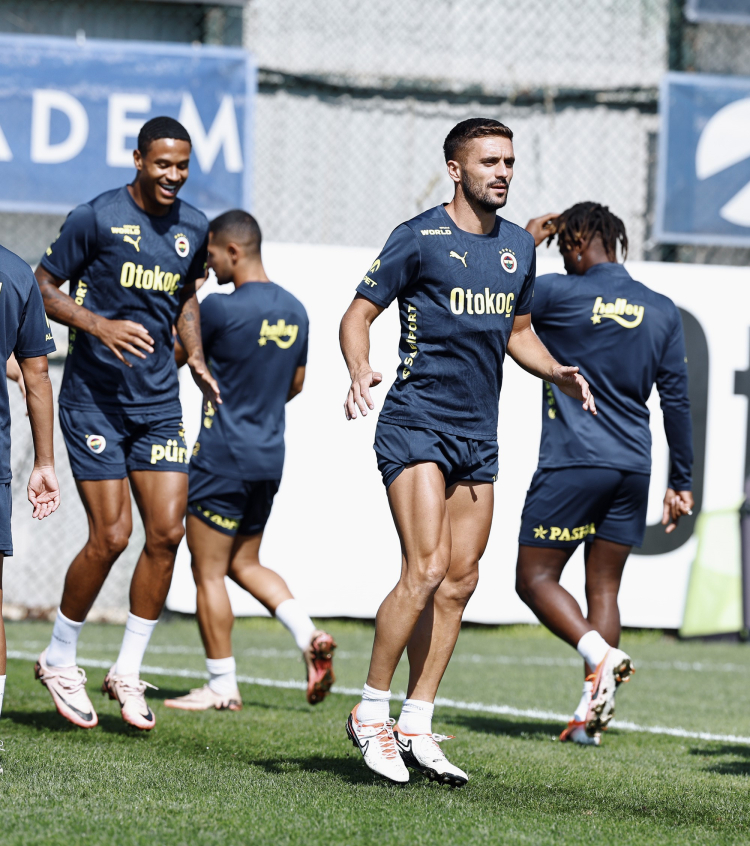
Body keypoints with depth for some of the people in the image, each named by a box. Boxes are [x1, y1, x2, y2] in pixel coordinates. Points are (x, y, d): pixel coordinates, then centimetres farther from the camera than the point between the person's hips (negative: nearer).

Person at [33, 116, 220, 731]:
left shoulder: (193, 229, 7)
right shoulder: (96, 218, -9)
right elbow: (44, 288, -5)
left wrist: (196, 359, 10)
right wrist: (100, 325, -20)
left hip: (159, 402, 5)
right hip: (95, 398, -5)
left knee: (167, 532, -4)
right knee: (111, 536, -8)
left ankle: (128, 671, 9)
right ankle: (60, 661, 12)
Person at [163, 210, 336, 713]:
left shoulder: (220, 308, -16)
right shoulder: (294, 310, 7)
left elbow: (173, 357, -3)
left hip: (223, 458, -8)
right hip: (270, 457, 8)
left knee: (209, 572, 1)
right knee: (245, 563, 19)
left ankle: (222, 687, 4)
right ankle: (309, 635, -2)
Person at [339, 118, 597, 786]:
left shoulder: (519, 246, 12)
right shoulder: (420, 239, -7)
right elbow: (359, 314, -5)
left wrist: (558, 373, 5)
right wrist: (359, 372, -24)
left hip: (479, 434, 7)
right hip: (415, 423, -7)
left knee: (460, 580, 4)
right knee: (426, 568, -17)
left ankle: (417, 726, 11)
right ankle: (371, 713, -4)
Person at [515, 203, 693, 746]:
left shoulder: (557, 294, -6)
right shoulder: (662, 310, 8)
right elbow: (677, 400, 9)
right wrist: (681, 482, 14)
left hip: (573, 462, -5)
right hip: (633, 468, 5)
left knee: (536, 578, 3)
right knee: (604, 589, 9)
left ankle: (601, 656, -20)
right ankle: (592, 714, 1)